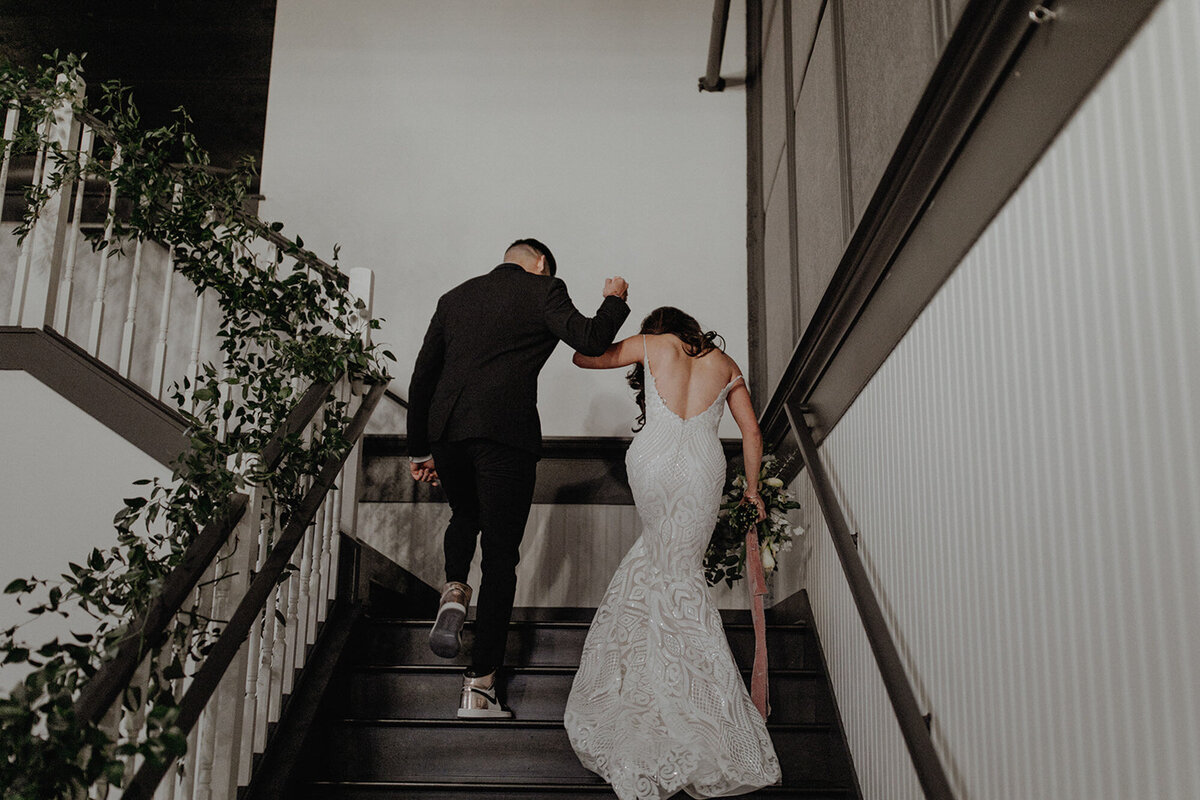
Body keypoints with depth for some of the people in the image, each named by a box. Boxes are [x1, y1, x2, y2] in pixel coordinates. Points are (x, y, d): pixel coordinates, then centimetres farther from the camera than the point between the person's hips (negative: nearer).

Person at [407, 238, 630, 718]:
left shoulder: (455, 297, 22)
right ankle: (480, 686, 2)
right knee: (500, 553, 2)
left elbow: (422, 376, 19)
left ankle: (454, 593, 3)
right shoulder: (543, 290, 7)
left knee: (464, 517, 32)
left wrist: (419, 449, 22)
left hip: (446, 428, 5)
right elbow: (590, 341, -4)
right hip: (505, 431, -4)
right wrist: (614, 299, 15)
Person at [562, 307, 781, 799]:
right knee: (679, 570, 8)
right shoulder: (725, 364, 21)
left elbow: (583, 357, 23)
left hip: (654, 459, -1)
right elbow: (752, 435, 19)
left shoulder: (650, 344, 14)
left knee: (658, 551, 14)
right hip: (704, 466, 2)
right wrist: (752, 488, 31)